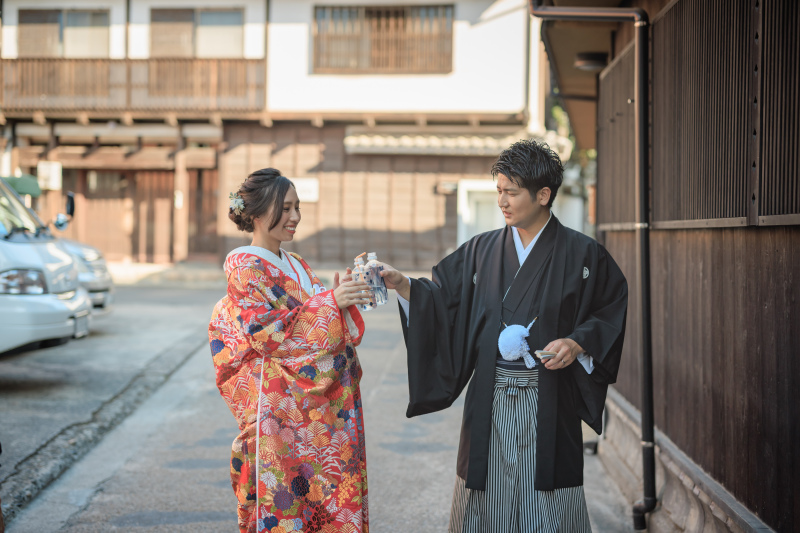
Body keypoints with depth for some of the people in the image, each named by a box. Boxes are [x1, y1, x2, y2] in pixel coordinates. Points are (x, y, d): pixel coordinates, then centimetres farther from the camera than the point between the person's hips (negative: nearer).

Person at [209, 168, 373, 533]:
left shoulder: (296, 266, 16)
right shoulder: (245, 269, -7)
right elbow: (270, 335, -15)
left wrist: (348, 298, -1)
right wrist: (330, 302, -16)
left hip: (321, 406, 7)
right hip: (279, 405, -7)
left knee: (330, 499, 7)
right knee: (286, 502, -3)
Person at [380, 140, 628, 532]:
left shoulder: (581, 255, 0)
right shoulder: (481, 251, 8)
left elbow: (612, 308, 4)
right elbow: (443, 299, 5)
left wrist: (578, 342, -11)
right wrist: (402, 284, -11)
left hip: (548, 400, -2)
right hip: (489, 400, 3)